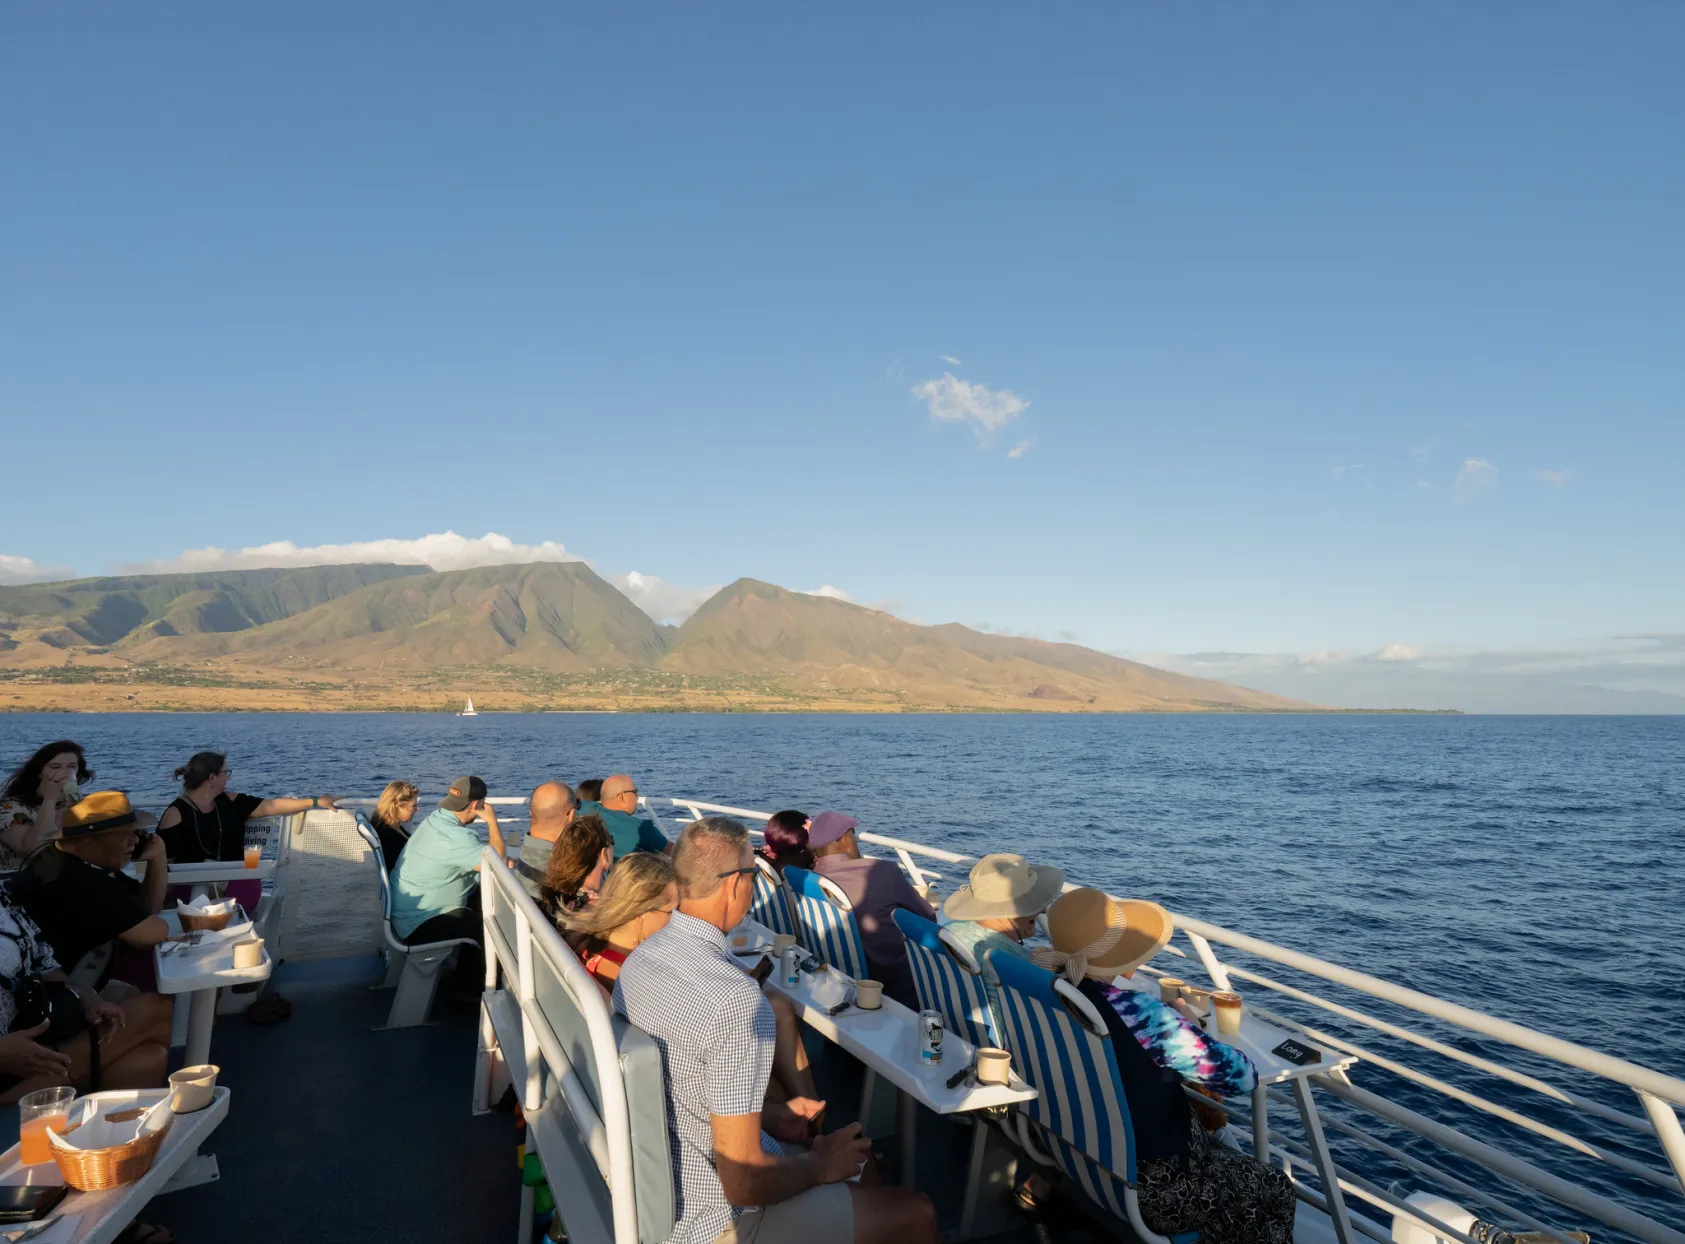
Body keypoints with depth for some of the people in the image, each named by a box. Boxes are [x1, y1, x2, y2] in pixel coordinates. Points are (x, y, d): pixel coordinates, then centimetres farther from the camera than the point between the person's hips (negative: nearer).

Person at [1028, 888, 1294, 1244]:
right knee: (1273, 1191, 19)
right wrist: (1187, 1025, -5)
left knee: (1226, 1152, 31)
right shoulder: (1140, 1014, -32)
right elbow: (1242, 1076, -21)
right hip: (1148, 1190, -7)